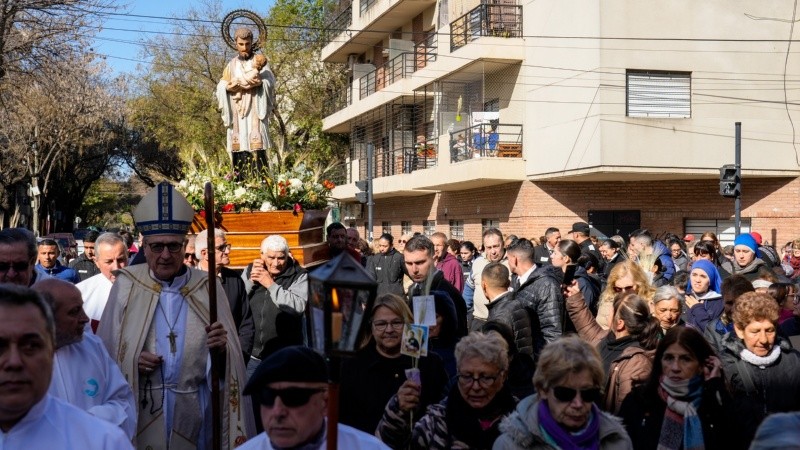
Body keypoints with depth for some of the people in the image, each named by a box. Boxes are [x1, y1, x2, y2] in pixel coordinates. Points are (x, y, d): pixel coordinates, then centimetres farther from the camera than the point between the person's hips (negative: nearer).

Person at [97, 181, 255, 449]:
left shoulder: (207, 287, 1)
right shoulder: (126, 286, -1)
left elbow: (229, 359, -1)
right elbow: (106, 349, 2)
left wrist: (220, 348, -22)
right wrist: (131, 360, -16)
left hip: (193, 409, 1)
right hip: (140, 409, -1)